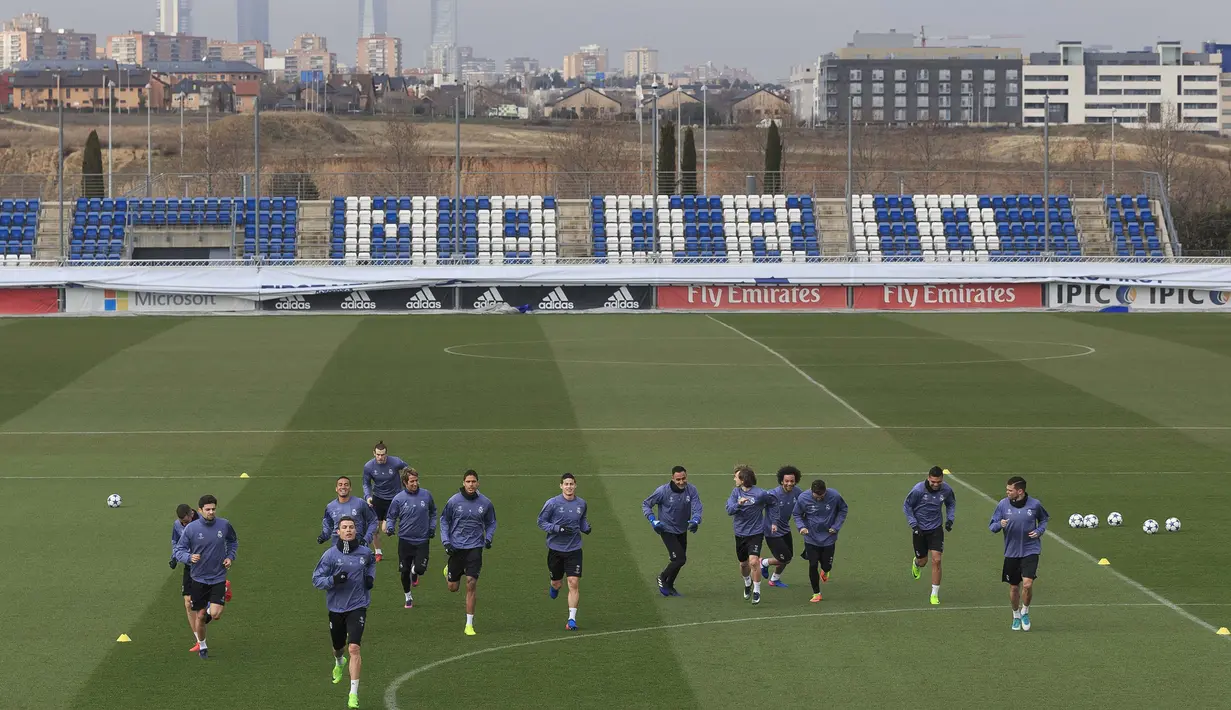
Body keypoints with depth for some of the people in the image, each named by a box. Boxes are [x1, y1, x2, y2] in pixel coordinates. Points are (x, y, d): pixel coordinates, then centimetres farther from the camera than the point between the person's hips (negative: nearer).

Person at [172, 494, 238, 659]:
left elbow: (233, 541, 17)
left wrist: (230, 556, 1)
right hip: (198, 578, -1)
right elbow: (179, 550, -5)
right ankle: (202, 646, 30)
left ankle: (210, 610, 24)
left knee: (216, 614, -14)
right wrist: (189, 557, -26)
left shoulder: (224, 525, -4)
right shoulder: (191, 528, -11)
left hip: (218, 578, 1)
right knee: (199, 617, 6)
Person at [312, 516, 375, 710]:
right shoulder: (330, 554, -10)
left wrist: (370, 576, 4)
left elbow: (371, 563, 24)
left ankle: (354, 694, -13)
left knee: (354, 648, -17)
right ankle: (339, 663, 59)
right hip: (336, 607, 1)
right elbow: (316, 579, -8)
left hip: (357, 606, -1)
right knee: (338, 647, 19)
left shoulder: (364, 552, -2)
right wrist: (333, 580, -26)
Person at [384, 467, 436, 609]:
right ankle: (408, 596, 28)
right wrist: (389, 527, -16)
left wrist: (432, 527, 7)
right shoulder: (398, 499, -6)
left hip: (422, 540, 1)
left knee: (420, 568, -14)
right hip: (405, 540, -1)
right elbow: (391, 517, 3)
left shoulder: (426, 495, 0)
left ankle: (414, 572, 24)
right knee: (404, 571, 4)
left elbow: (433, 512, 17)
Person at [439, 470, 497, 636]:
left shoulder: (485, 503, -2)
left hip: (475, 547, 0)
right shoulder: (454, 501, -5)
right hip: (456, 547, 0)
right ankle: (449, 571, 48)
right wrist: (446, 541, -4)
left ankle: (469, 624, -4)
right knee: (453, 587, 8)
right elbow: (444, 520, 6)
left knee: (471, 584, -11)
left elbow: (491, 523, 13)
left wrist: (488, 538, -3)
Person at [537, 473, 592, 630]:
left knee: (574, 583, -10)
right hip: (555, 548, -1)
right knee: (556, 582, 10)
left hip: (574, 549, 1)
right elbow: (541, 521, -4)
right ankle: (554, 587, 50)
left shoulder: (581, 504, 4)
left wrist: (585, 528, 0)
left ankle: (572, 619, -6)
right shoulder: (552, 503, -8)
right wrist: (558, 528, -19)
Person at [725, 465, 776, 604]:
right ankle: (747, 583, 47)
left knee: (753, 561, -20)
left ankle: (757, 591, -4)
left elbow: (773, 503, 5)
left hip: (755, 533, -5)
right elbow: (729, 510, -13)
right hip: (740, 534, 5)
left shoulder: (759, 494, -15)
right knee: (743, 564, 17)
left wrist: (771, 521, 3)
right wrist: (738, 504, -33)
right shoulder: (736, 492, -3)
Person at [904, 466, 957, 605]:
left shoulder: (946, 490, -10)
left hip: (936, 529, 1)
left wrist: (950, 519, -1)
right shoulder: (918, 489, -20)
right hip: (919, 530, -1)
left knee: (936, 560, -10)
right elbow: (907, 506, -6)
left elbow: (951, 504, 12)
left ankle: (935, 594, -1)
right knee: (922, 561, 10)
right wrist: (914, 524, -13)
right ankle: (916, 563, 52)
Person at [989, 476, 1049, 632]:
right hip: (1011, 552, 2)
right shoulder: (1003, 504, -4)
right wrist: (1000, 524, -22)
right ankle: (1016, 616, 33)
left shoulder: (1034, 504, -6)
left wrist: (1039, 531, -4)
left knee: (1027, 584, -16)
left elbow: (1044, 518, 15)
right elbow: (992, 526, 1)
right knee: (1014, 587, 10)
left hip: (1030, 550, -2)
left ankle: (1025, 612, 11)